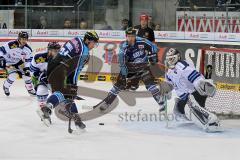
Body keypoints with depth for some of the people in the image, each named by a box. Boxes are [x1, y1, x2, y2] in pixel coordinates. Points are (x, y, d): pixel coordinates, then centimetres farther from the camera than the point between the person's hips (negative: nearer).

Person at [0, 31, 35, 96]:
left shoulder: (28, 49, -14)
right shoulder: (11, 44, -31)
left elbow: (28, 59, -4)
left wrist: (27, 68, -13)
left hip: (19, 62, 5)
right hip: (9, 62, -5)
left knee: (27, 74, -2)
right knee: (13, 75, -22)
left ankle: (30, 89, 16)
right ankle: (6, 87, 6)